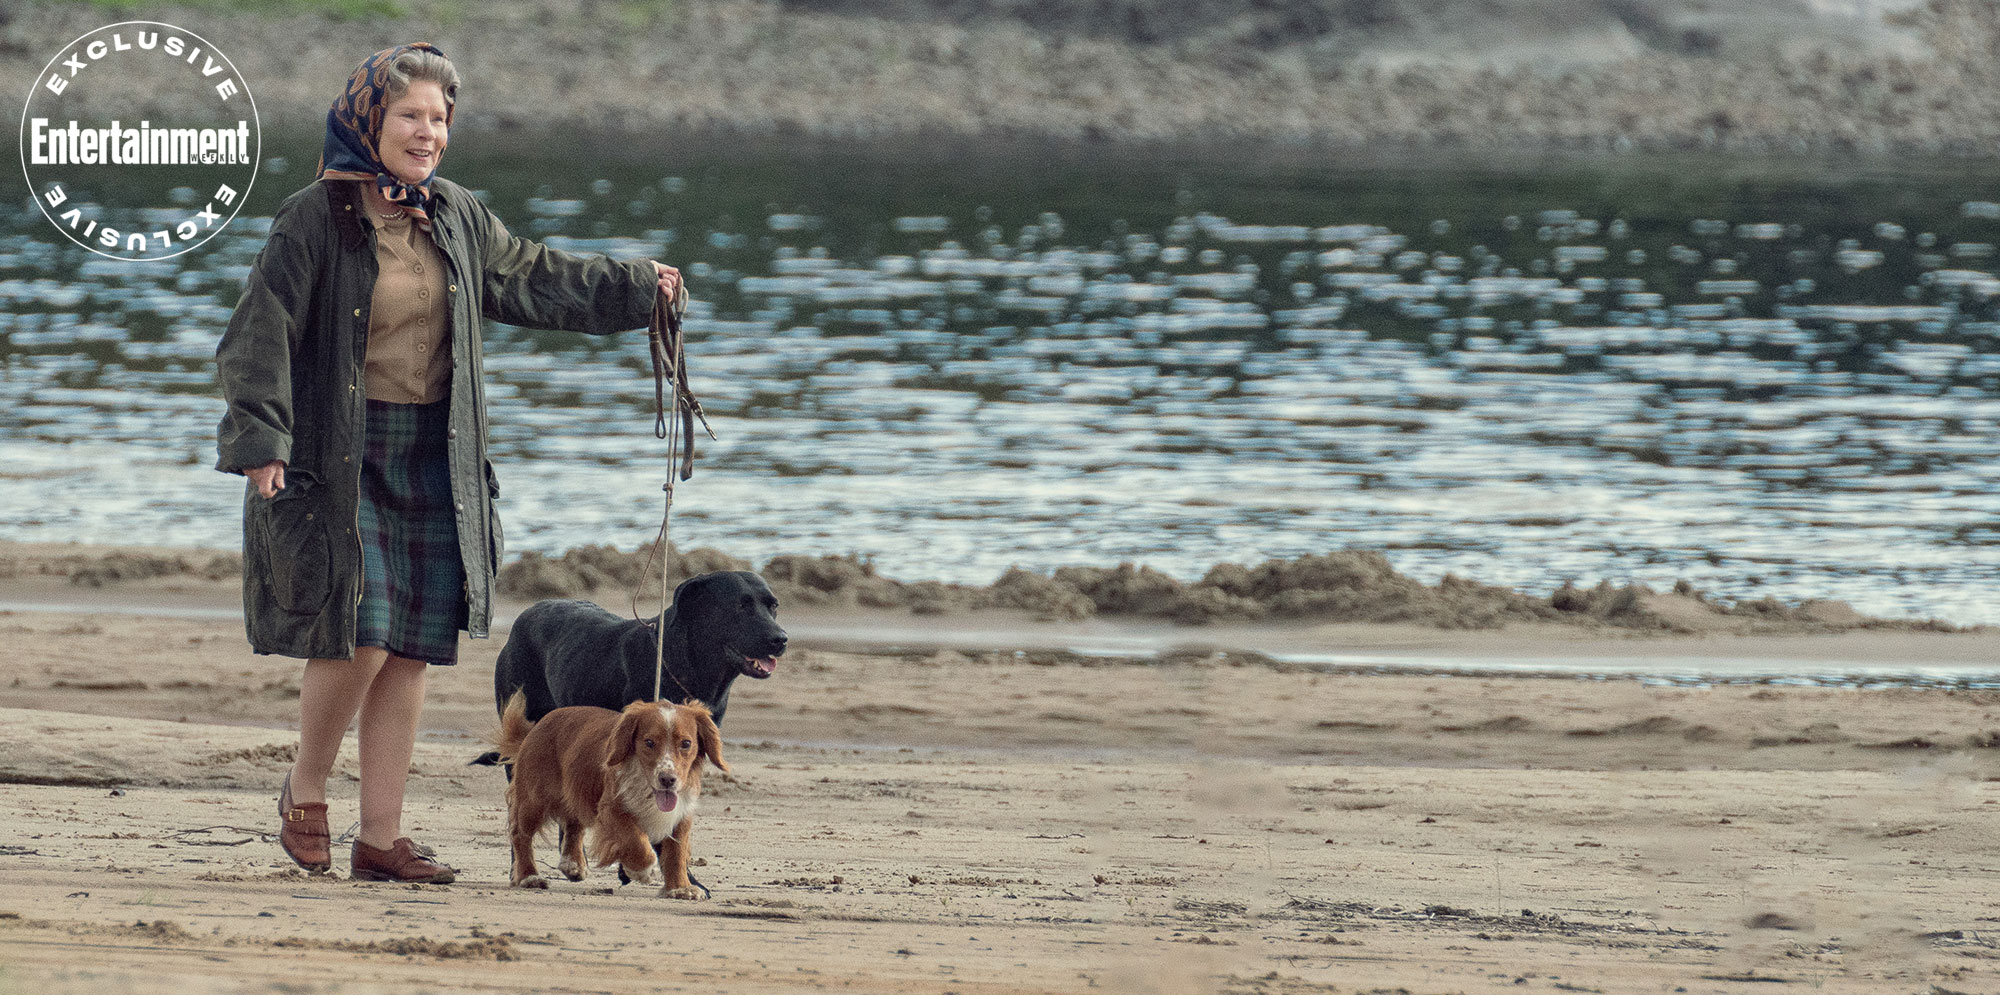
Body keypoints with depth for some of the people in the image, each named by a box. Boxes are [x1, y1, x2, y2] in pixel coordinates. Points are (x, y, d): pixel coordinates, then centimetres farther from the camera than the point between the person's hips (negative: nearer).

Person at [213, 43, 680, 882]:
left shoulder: (457, 218, 8)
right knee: (359, 635, -13)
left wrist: (635, 287, 24)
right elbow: (262, 334, -12)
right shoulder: (316, 219, -10)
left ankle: (380, 837, 10)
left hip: (432, 458, 6)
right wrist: (261, 441, -21)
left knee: (413, 650, 4)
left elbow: (530, 279, 23)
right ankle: (306, 790, 12)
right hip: (339, 455, -6)